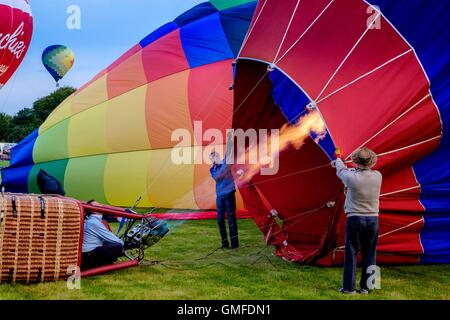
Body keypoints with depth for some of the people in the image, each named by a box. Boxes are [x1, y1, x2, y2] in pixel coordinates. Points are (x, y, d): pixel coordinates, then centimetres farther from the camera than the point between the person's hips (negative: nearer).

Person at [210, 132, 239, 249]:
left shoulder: (225, 163, 5)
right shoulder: (212, 170, 9)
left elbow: (228, 151, -7)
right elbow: (217, 178, -10)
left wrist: (229, 139, -18)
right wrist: (225, 168, -21)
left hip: (229, 194, -3)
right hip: (219, 196, 4)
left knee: (231, 218, -5)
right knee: (220, 220, 5)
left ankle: (234, 243, -5)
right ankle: (225, 243, 14)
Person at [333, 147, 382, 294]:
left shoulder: (352, 177, -15)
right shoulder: (378, 176, -5)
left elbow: (341, 170, 8)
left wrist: (338, 158, 30)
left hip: (355, 219, -3)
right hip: (373, 219, 3)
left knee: (351, 253, 4)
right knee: (369, 254, 10)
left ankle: (349, 287, 7)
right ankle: (366, 286, 14)